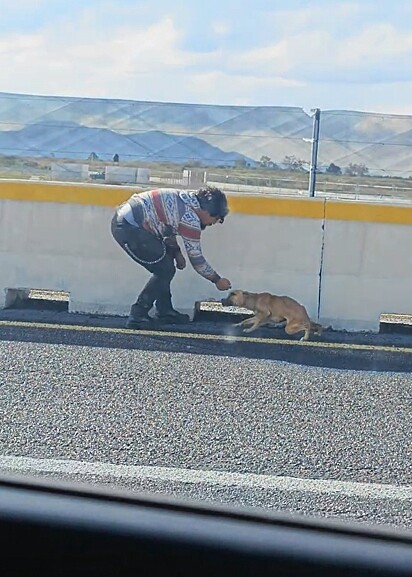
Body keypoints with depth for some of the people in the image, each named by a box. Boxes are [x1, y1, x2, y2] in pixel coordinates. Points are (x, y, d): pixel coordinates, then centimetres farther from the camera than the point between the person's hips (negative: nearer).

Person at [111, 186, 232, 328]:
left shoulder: (185, 199, 12)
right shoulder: (190, 218, -14)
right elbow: (196, 257, -5)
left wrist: (176, 252, 16)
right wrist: (217, 280, 8)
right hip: (128, 228, -10)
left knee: (165, 262, 18)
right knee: (165, 269, -2)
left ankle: (164, 312, 25)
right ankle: (137, 316, 2)